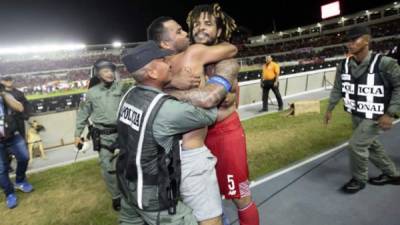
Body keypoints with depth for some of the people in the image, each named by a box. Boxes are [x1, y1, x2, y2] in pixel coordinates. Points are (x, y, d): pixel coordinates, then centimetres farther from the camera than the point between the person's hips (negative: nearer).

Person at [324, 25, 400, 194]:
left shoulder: (384, 63, -22)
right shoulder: (344, 66, -5)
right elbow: (337, 89, 7)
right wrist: (330, 109, 10)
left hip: (375, 117, -6)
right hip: (356, 115, 7)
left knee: (356, 145, -9)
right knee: (371, 145, 19)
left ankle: (359, 180, 18)